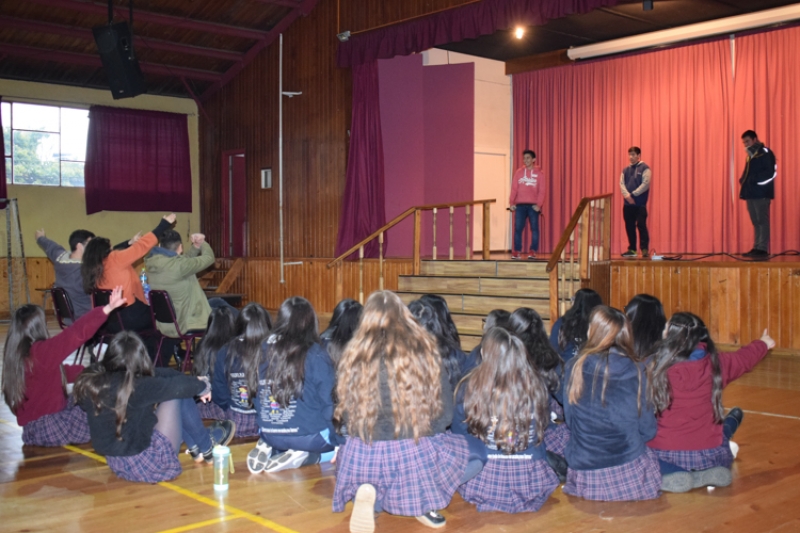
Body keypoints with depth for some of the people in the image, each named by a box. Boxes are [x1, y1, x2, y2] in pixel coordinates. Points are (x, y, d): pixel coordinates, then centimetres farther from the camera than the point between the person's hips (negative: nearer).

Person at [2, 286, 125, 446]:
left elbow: (59, 372, 17)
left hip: (32, 429, 9)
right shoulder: (40, 352, -23)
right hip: (49, 428, -9)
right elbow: (75, 334, -34)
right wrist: (106, 309, -40)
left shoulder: (16, 355, 5)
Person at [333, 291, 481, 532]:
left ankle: (370, 494, 2)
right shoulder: (425, 354, -5)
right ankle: (423, 499, 2)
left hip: (362, 457, 1)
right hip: (415, 456, -1)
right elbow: (445, 414, 2)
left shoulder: (353, 356, -1)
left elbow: (344, 415, 9)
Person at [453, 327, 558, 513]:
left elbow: (458, 434, 1)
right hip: (530, 481, 1)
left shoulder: (469, 387, -14)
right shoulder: (535, 384, -9)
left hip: (483, 481, 0)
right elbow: (543, 426, 8)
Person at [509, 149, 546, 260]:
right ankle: (516, 251, 0)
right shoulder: (519, 172, 10)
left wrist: (538, 204, -14)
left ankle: (533, 251, 1)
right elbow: (514, 188, 6)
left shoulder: (539, 173, 4)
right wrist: (511, 203, -4)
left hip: (533, 205, -2)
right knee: (518, 228, -3)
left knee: (534, 228, -3)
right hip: (520, 205, 2)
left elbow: (542, 190, -2)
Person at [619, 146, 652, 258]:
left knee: (641, 225, -9)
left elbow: (645, 184, -10)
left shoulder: (644, 168, -1)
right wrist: (627, 194, -12)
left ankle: (645, 249, -6)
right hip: (628, 203, 6)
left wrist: (633, 194, -14)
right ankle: (632, 249, 14)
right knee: (629, 226, 7)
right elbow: (621, 183, 7)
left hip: (640, 203, -6)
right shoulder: (625, 170, 15)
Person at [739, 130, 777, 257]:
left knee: (762, 220, -8)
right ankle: (757, 248, 12)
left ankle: (763, 249, -9)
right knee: (756, 222, 9)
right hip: (751, 193, 9)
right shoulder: (751, 155, 20)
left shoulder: (765, 153, -6)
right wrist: (743, 179, 3)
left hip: (761, 193, -8)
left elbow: (772, 173, -14)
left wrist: (754, 179, -19)